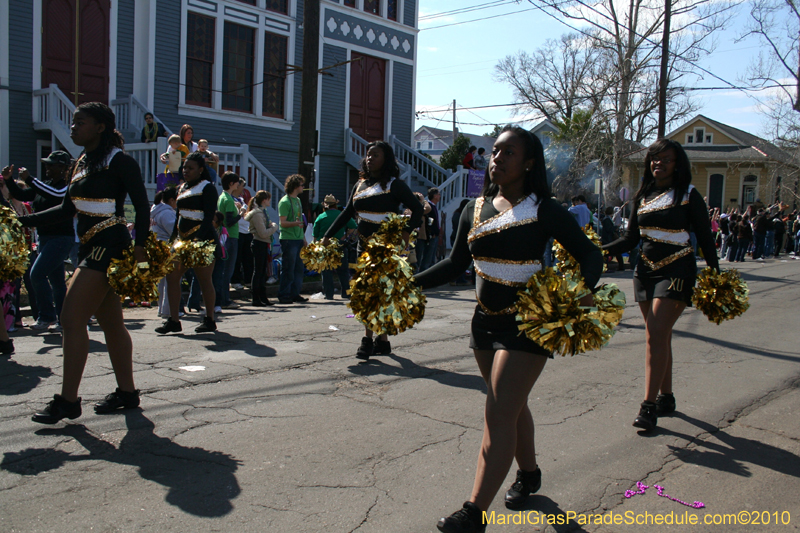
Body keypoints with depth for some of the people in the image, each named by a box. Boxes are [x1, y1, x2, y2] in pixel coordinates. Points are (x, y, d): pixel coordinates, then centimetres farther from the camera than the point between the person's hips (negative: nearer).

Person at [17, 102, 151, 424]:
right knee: (111, 324, 11)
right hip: (91, 249, 9)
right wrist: (23, 221, 14)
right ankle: (127, 392, 20)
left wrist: (140, 246, -22)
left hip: (109, 248, -9)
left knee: (72, 319, -10)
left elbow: (142, 206, -12)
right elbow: (67, 210, 19)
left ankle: (68, 400, -4)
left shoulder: (118, 161, -8)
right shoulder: (83, 164, 17)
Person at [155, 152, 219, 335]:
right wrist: (173, 238, 14)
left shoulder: (207, 188, -5)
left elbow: (209, 217, -15)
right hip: (183, 239, 8)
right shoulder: (182, 188, 18)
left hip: (203, 240, -8)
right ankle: (174, 321, 4)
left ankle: (210, 320, 9)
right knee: (172, 276, 0)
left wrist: (198, 239, -27)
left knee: (204, 280, -2)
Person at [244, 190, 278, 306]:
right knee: (258, 271, -4)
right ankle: (256, 299, 1)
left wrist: (271, 225, 4)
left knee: (263, 271, 14)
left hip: (263, 244, 10)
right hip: (259, 244, -10)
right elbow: (263, 233, -21)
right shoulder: (257, 214, -17)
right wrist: (274, 227, -8)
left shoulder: (262, 212, 14)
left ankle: (263, 297, 21)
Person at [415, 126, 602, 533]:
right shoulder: (475, 209, 6)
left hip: (526, 321, -6)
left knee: (499, 412, -10)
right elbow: (456, 264, 12)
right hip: (485, 320, 6)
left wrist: (583, 289, -27)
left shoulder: (544, 210, -9)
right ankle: (529, 473, 43)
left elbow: (589, 254, -6)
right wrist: (412, 282, 1)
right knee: (511, 405, 20)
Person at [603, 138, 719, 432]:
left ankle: (649, 405, -14)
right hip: (647, 269, 5)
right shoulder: (643, 195, 11)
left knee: (656, 336, -15)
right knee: (659, 338, 11)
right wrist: (603, 250, -3)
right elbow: (631, 237, 12)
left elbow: (705, 238, -1)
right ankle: (666, 397, 24)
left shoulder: (689, 195, -2)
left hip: (676, 270, -5)